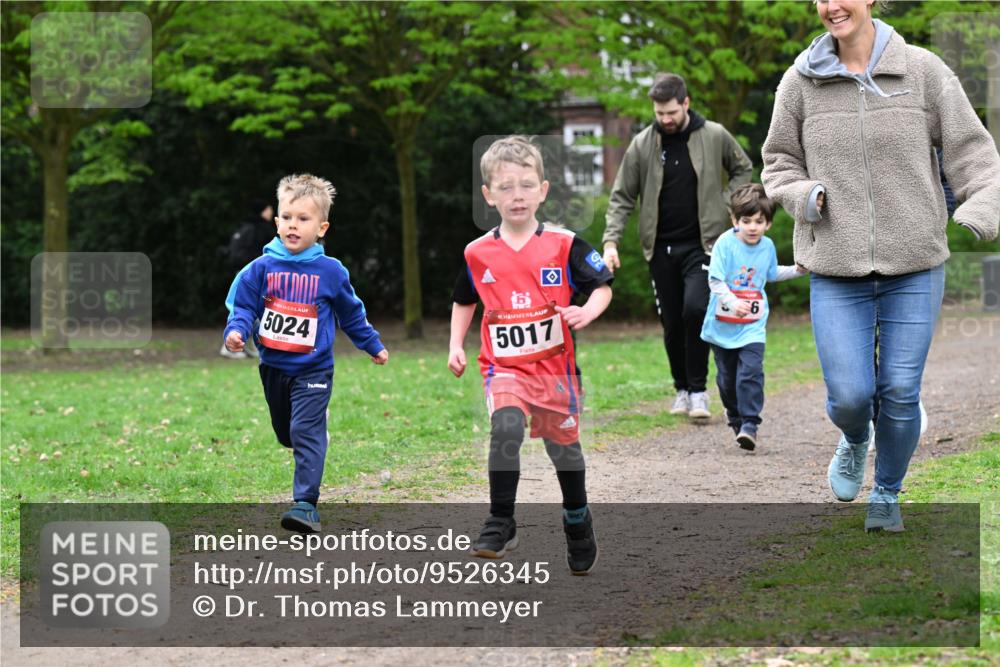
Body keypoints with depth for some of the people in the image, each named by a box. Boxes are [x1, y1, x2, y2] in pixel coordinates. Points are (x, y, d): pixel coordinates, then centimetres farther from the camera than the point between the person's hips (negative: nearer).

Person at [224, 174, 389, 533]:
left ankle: (306, 504, -17)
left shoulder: (331, 271, -4)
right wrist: (236, 331, -21)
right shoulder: (262, 268, -3)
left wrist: (373, 345, 19)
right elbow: (243, 305, 0)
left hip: (313, 370, -3)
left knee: (306, 433, -13)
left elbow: (351, 314, 10)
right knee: (285, 431, 18)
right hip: (273, 366, 3)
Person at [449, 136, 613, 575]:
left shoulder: (564, 244, -6)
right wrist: (456, 346, 7)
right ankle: (501, 523, -19)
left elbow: (602, 286, -1)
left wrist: (587, 311, -22)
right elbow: (464, 300, 17)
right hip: (504, 366, 0)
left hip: (555, 364, 0)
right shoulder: (479, 253, 0)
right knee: (505, 426, -28)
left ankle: (577, 521, 40)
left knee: (564, 445, 15)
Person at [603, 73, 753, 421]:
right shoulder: (642, 144, -1)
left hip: (701, 243, -2)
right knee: (672, 324, 6)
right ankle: (682, 389, 24)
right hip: (661, 247, 2)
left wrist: (725, 204, 0)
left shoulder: (715, 136, -2)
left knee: (695, 308, -19)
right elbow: (622, 196, 2)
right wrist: (611, 241, -9)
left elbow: (743, 169, 15)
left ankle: (698, 388, -7)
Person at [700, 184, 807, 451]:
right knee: (727, 376, 12)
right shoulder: (725, 243, -14)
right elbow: (715, 280, -19)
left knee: (750, 372, -16)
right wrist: (732, 302, -33)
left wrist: (797, 270, 12)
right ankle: (734, 415, 35)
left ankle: (749, 424, -15)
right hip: (722, 324, -1)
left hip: (753, 325, 1)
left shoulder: (767, 246, 2)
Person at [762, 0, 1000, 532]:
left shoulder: (923, 70, -2)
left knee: (900, 394, 1)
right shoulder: (800, 81, 1)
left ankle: (887, 493, 27)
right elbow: (779, 166, 12)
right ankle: (855, 441, 31)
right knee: (849, 395, -7)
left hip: (914, 268, 0)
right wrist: (805, 196, -10)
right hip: (836, 271, 0)